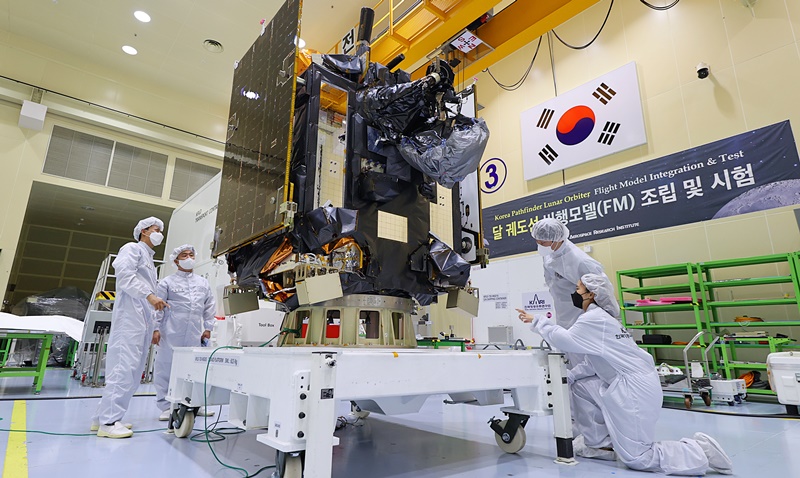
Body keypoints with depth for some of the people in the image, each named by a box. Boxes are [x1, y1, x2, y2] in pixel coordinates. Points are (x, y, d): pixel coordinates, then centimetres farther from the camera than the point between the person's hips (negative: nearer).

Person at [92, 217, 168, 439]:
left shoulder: (149, 259, 28)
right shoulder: (132, 249, 3)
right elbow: (125, 274, -14)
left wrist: (153, 324, 17)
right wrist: (150, 295, -23)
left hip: (143, 319, 9)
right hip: (130, 314, -9)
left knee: (134, 370, 5)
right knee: (124, 366, -14)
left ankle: (104, 417, 10)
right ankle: (108, 421, -12)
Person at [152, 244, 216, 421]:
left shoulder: (203, 283, 16)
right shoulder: (167, 282, 6)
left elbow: (210, 307, 16)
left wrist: (207, 328, 10)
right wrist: (156, 329, -4)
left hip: (195, 333, 3)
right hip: (172, 333, -3)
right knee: (166, 366, -1)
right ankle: (166, 406, 10)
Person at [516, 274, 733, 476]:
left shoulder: (594, 318, -16)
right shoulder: (595, 317, 14)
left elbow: (564, 339, -26)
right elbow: (592, 363, 15)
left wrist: (537, 321, -13)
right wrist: (566, 377, 4)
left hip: (635, 390, -10)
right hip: (624, 385, 10)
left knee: (635, 458, -1)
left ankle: (700, 451, 3)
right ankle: (599, 444, 18)